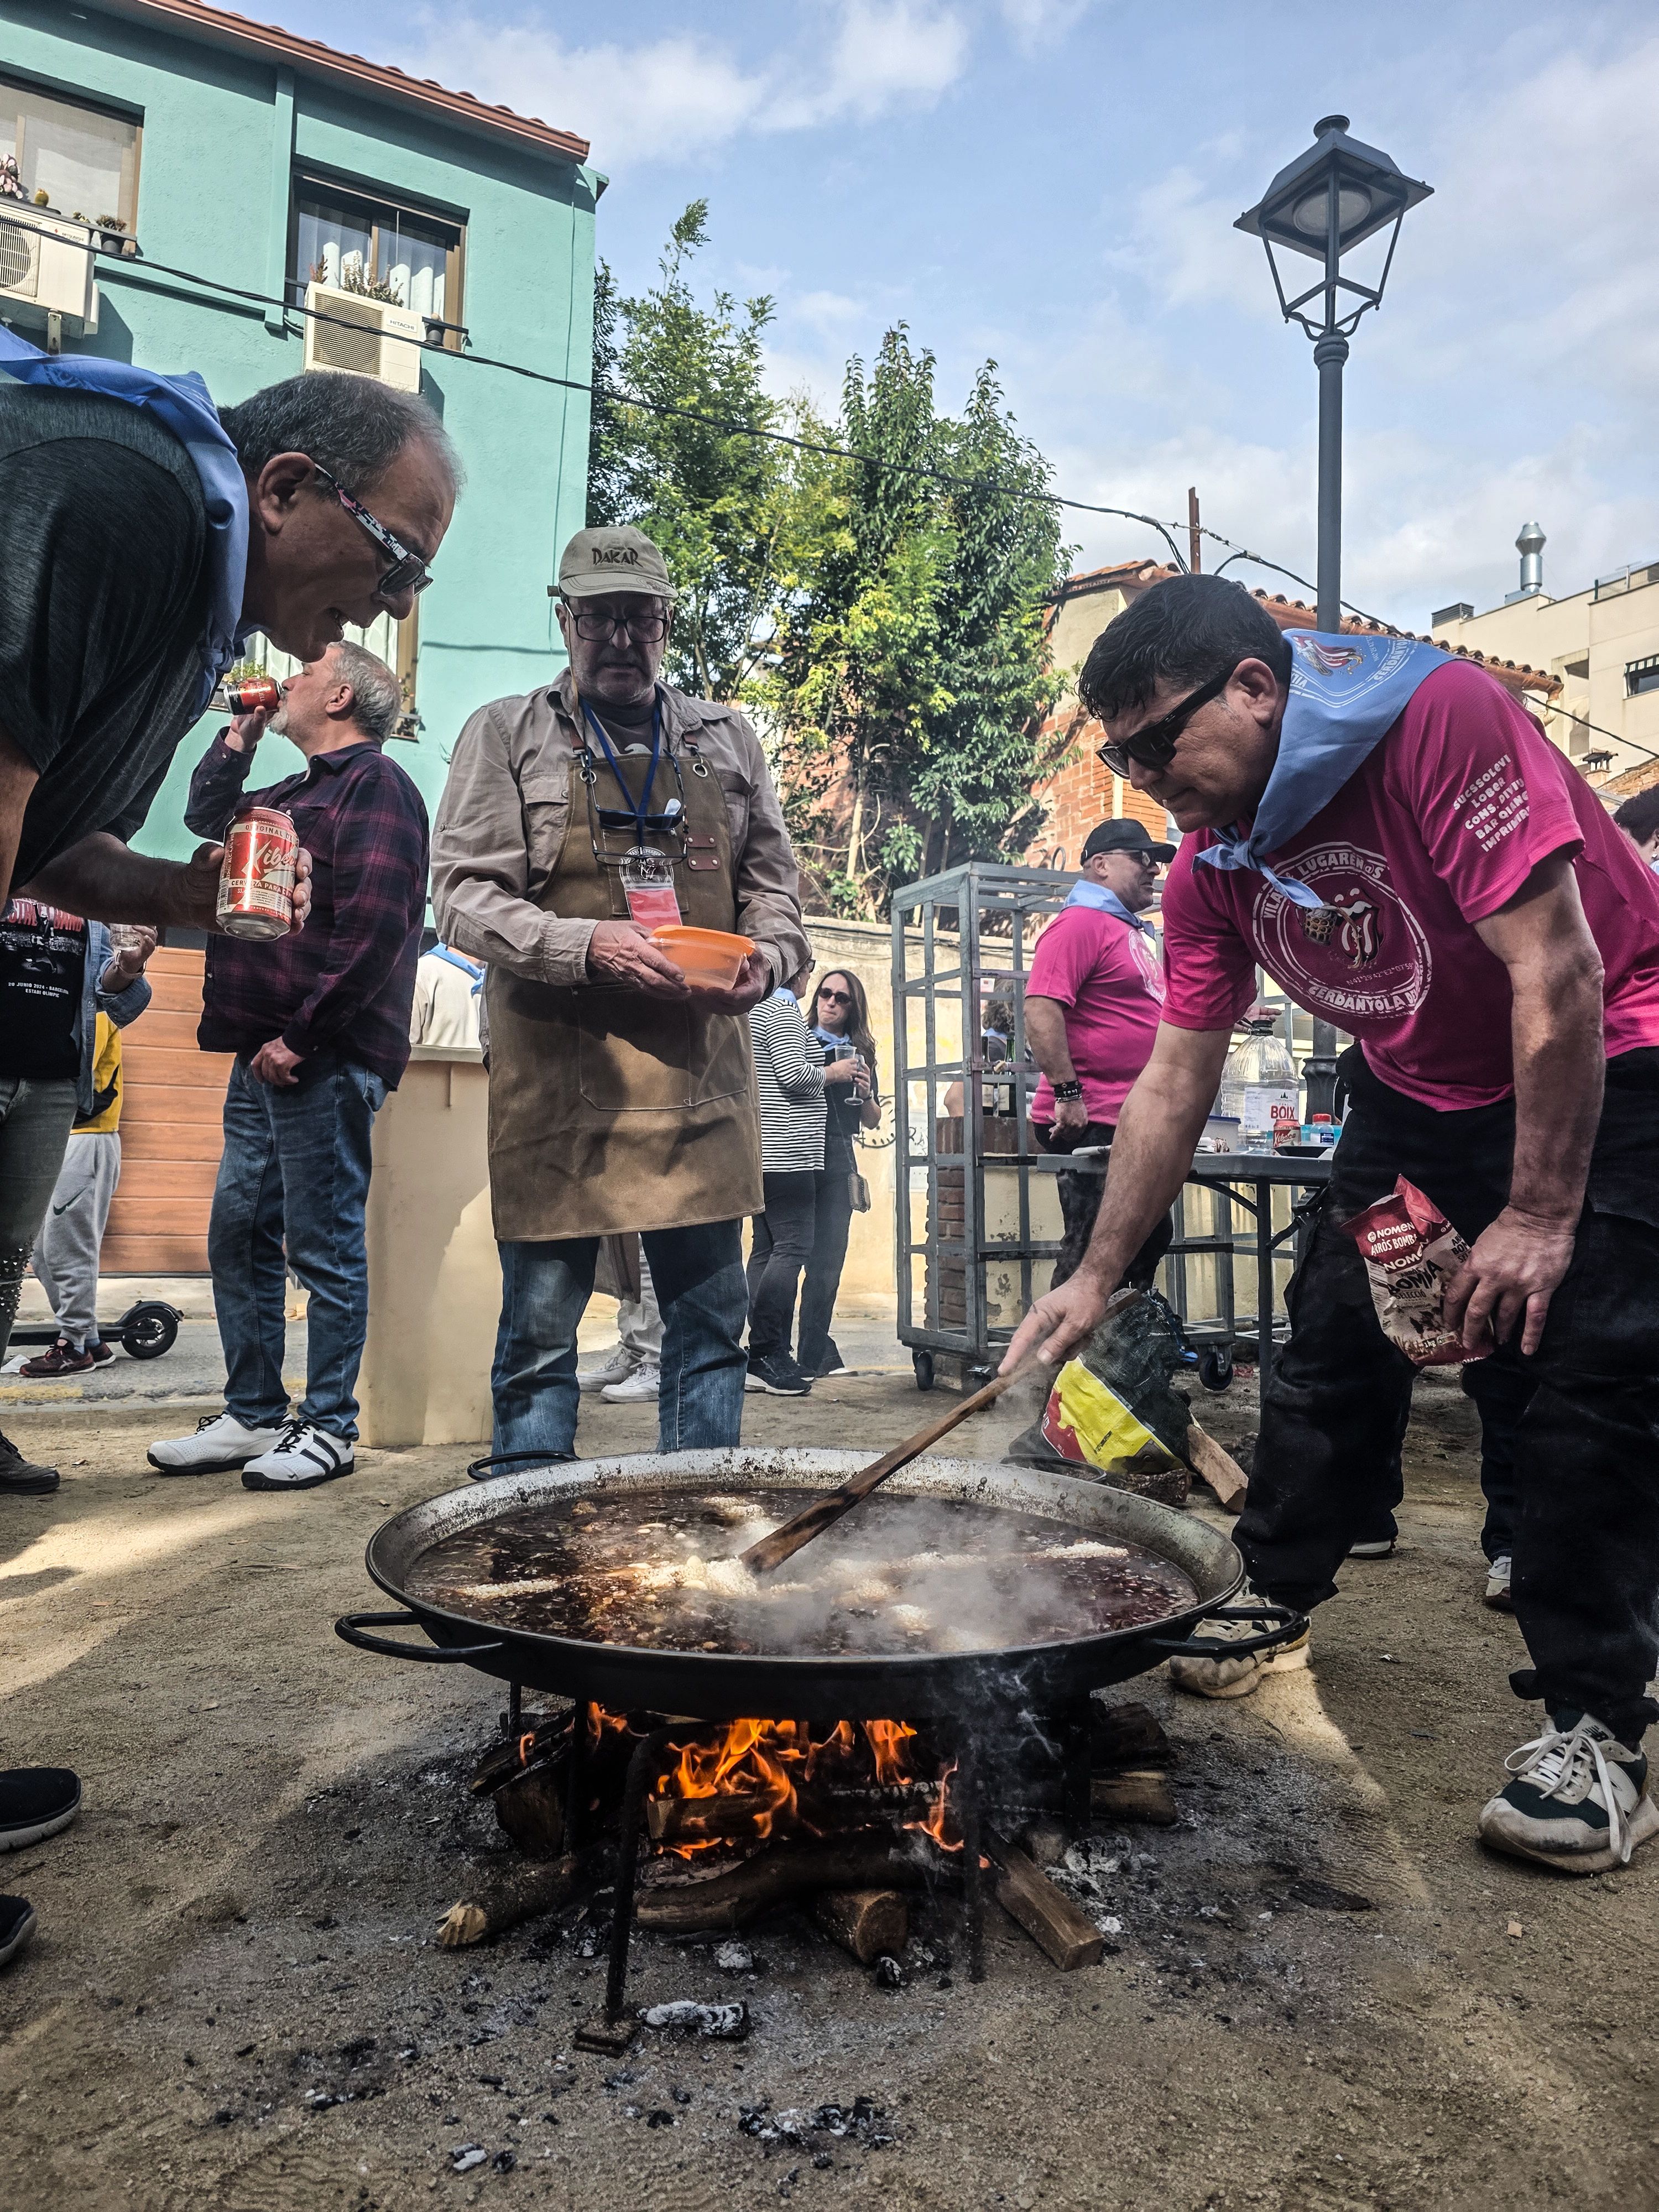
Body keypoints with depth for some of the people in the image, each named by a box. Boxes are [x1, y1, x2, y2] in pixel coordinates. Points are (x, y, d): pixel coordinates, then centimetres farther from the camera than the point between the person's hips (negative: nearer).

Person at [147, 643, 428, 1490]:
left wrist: (300, 1037, -18)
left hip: (322, 1062, -10)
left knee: (324, 1246, -2)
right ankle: (253, 1415, 22)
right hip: (265, 1058, 10)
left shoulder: (374, 785, -7)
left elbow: (372, 927, -18)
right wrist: (241, 731, 27)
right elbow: (207, 814, 40)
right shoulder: (300, 792, 22)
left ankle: (328, 1430, 8)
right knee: (239, 1237, 12)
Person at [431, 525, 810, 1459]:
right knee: (541, 1330, 3)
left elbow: (776, 883, 18)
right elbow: (464, 895, -2)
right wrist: (588, 945, -18)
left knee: (712, 1321, 7)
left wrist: (766, 954, -5)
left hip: (701, 1074, 3)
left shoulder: (728, 739, 16)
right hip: (558, 1075, -2)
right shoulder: (508, 734, 7)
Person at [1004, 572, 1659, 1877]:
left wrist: (1541, 1216, -26)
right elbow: (1174, 1083, -4)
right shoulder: (1214, 864, -8)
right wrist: (1096, 1278, -6)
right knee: (1334, 1344, 5)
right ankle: (1273, 1608, 22)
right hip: (1418, 1092, 6)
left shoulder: (1439, 718, -29)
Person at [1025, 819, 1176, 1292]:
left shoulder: (1136, 932, 20)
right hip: (1090, 1124, -10)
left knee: (1149, 1239, 17)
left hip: (1137, 1123, 10)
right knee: (1092, 1249, -8)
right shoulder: (1081, 923, -11)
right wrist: (1068, 1094, -25)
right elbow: (1041, 1011, -22)